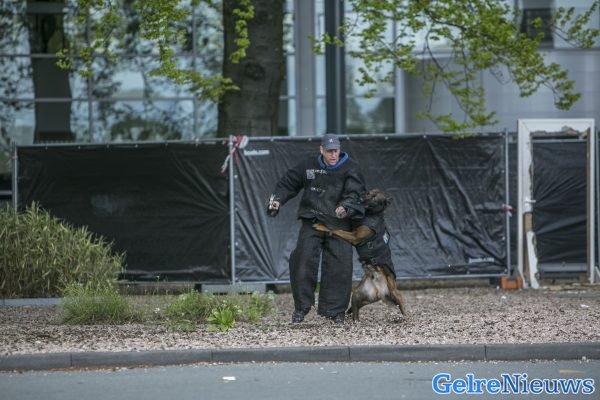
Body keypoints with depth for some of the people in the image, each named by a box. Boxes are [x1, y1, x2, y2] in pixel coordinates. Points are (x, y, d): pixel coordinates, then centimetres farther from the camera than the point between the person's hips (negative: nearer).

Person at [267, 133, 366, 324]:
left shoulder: (350, 169, -1)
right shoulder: (308, 166, 8)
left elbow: (354, 194, -14)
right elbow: (288, 183, 19)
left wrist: (345, 207, -33)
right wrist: (277, 199, 5)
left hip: (339, 225, -2)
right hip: (312, 222, 2)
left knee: (339, 266, -5)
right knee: (304, 262, -7)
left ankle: (335, 310, 5)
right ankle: (301, 306, 7)